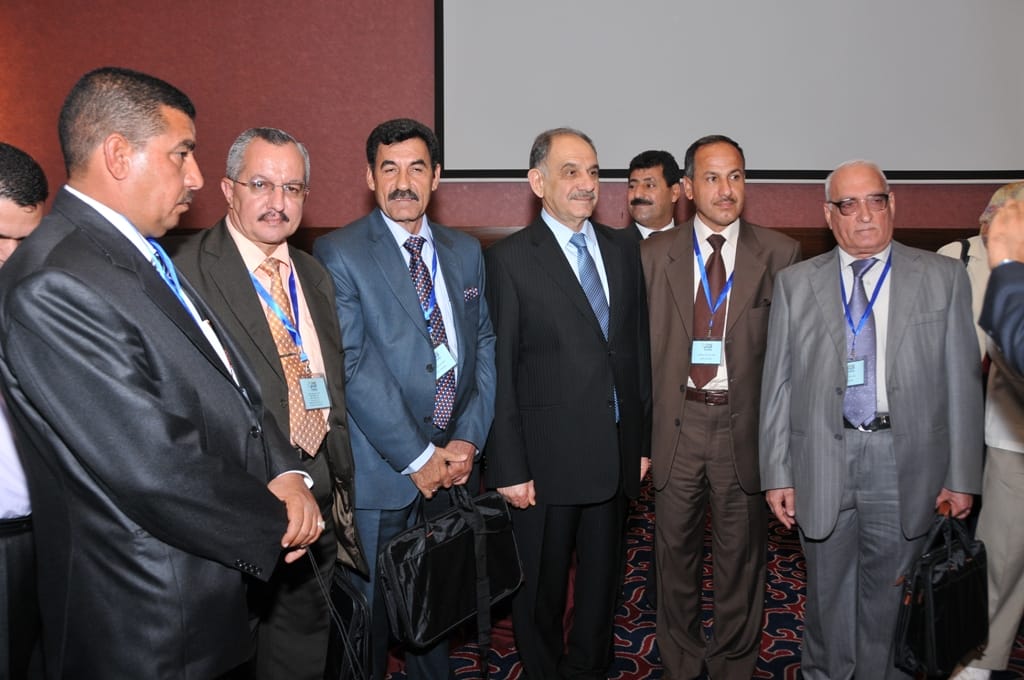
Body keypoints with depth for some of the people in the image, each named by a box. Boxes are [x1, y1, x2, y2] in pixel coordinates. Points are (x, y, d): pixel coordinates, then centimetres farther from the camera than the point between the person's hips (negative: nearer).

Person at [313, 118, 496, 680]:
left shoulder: (466, 251, 9)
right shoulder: (338, 253, -8)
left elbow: (484, 345, 7)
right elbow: (352, 367, -14)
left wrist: (468, 440, -4)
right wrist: (418, 457, -14)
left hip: (454, 461, 5)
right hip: (382, 468, -4)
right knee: (371, 611, 10)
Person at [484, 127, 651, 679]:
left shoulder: (623, 248, 7)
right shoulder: (508, 260, -9)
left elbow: (638, 348, 9)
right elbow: (500, 372, -11)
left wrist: (642, 440, 8)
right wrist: (510, 467, -12)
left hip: (616, 452, 5)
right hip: (548, 457, -4)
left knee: (603, 577, 20)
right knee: (541, 587, 13)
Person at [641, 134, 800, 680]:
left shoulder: (780, 254, -1)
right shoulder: (654, 255, 2)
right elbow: (641, 347, 2)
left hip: (745, 423, -1)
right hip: (676, 422, 1)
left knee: (741, 553, 14)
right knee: (676, 551, 15)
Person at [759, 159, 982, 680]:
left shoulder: (943, 277, 2)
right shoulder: (794, 283, 4)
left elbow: (961, 382, 2)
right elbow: (776, 384, 2)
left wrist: (961, 477, -1)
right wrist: (776, 474, -1)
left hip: (904, 464, 0)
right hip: (822, 462, 1)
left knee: (890, 597, 13)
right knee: (827, 594, 15)